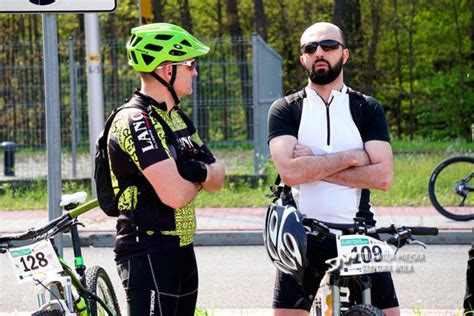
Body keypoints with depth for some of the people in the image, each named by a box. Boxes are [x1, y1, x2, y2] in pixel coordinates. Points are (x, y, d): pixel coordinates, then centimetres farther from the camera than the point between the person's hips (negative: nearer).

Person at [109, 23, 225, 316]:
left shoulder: (176, 117, 15)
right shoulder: (136, 121, -17)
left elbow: (218, 179, 12)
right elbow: (175, 195, -25)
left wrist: (199, 171, -12)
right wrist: (198, 180, -2)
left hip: (181, 248, 10)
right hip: (148, 255, -10)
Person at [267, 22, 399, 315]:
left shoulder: (368, 109, 4)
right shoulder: (285, 110, 2)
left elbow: (383, 176, -9)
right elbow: (290, 171, -15)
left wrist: (314, 167, -12)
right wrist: (351, 157, -11)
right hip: (302, 236, 0)